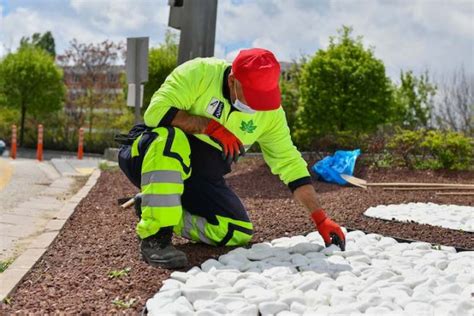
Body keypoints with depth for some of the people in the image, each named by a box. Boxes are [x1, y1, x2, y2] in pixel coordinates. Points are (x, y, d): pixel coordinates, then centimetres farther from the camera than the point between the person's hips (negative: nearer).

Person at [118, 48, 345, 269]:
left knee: (238, 233, -11)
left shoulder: (270, 111, -5)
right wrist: (209, 126, -30)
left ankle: (154, 208, 5)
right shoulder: (199, 73, -19)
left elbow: (290, 163, -3)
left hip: (202, 179, 5)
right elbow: (156, 111, -29)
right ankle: (155, 236, -29)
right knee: (171, 138, -38)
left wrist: (320, 218, -8)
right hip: (152, 157, -5)